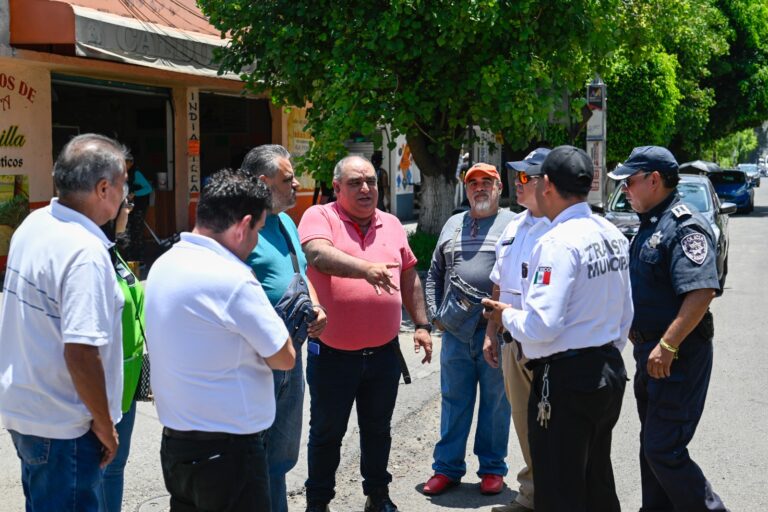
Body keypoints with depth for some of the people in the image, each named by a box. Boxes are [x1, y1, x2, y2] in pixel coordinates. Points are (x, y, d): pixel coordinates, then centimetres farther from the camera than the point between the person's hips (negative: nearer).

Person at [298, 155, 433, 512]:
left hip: (384, 352, 4)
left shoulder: (391, 225, 9)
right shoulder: (319, 218, -7)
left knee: (377, 429, 18)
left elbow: (409, 277, 17)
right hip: (332, 353, -4)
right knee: (326, 433, 10)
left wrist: (421, 325, 12)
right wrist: (367, 268, -42)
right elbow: (319, 255, -28)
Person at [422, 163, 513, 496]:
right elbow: (435, 275, 17)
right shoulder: (453, 225, 15)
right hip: (455, 331, 3)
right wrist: (434, 314, 6)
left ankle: (492, 468, 19)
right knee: (453, 400, 9)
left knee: (496, 402, 7)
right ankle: (447, 467, 19)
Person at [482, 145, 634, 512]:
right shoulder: (613, 236, 6)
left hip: (565, 380, -9)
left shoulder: (558, 242, -20)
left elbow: (539, 327, -25)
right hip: (609, 371, 9)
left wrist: (505, 315, -6)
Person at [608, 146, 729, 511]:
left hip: (677, 357, -10)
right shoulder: (650, 224, 13)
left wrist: (667, 346, -29)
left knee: (663, 450, -8)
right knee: (651, 445, 18)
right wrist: (638, 335, 17)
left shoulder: (684, 226, -18)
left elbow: (701, 292, -28)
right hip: (650, 352, 10)